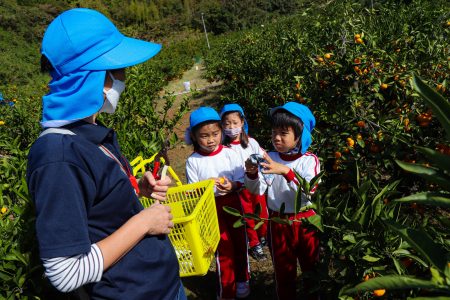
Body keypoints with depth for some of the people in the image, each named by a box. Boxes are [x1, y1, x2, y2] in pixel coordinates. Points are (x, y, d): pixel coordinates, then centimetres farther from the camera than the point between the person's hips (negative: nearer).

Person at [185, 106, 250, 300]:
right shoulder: (192, 161, -10)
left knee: (239, 242, 17)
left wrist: (232, 186, -25)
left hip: (232, 203, 2)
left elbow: (241, 181, -4)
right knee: (223, 249, 5)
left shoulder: (230, 154, -9)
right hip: (210, 208, -2)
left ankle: (241, 280, 43)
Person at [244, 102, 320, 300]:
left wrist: (286, 172, -38)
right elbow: (257, 190, -11)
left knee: (311, 267, 21)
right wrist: (252, 174, -31)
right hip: (278, 223, 1)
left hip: (305, 222, -1)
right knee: (283, 270, 18)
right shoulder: (269, 158, -7)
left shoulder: (310, 160, -13)